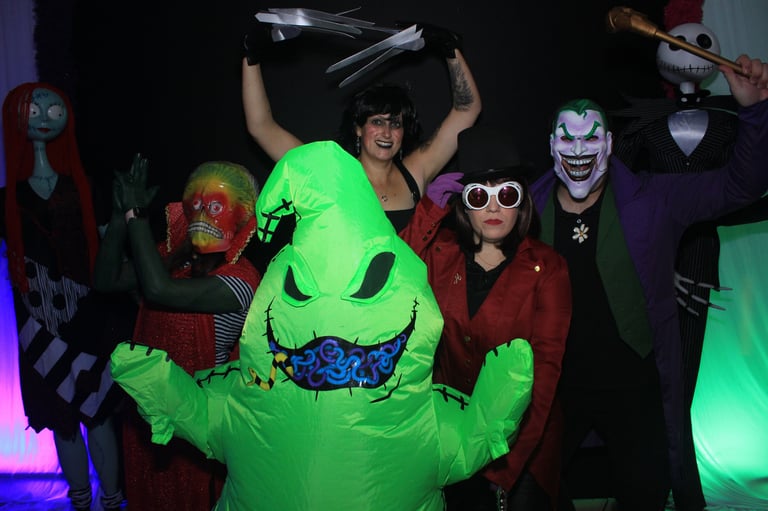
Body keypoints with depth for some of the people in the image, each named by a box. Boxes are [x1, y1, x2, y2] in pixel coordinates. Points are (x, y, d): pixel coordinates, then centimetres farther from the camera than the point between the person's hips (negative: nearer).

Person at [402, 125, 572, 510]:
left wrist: (506, 463, -26)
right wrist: (428, 209, -18)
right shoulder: (441, 252, -2)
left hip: (524, 439, -2)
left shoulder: (547, 268, -9)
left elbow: (544, 366, -17)